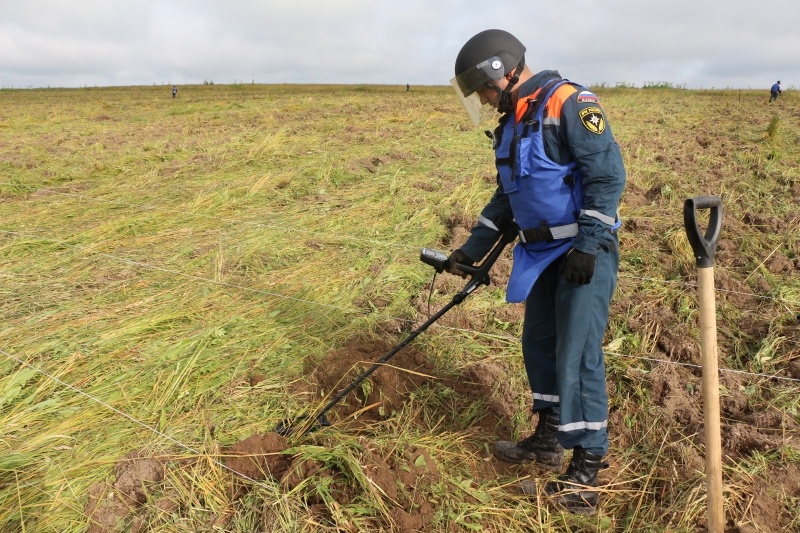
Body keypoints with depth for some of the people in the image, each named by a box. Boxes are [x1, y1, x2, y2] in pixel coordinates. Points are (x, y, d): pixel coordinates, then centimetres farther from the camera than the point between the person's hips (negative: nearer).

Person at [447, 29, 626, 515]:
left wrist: (587, 246, -21)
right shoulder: (512, 122, 14)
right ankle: (549, 441, 29)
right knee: (539, 343, 13)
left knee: (577, 355, -8)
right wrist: (473, 249, 17)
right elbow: (507, 196, 19)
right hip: (543, 252, 9)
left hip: (586, 250, -9)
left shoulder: (568, 102, -13)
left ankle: (587, 470, 4)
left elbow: (609, 174, -17)